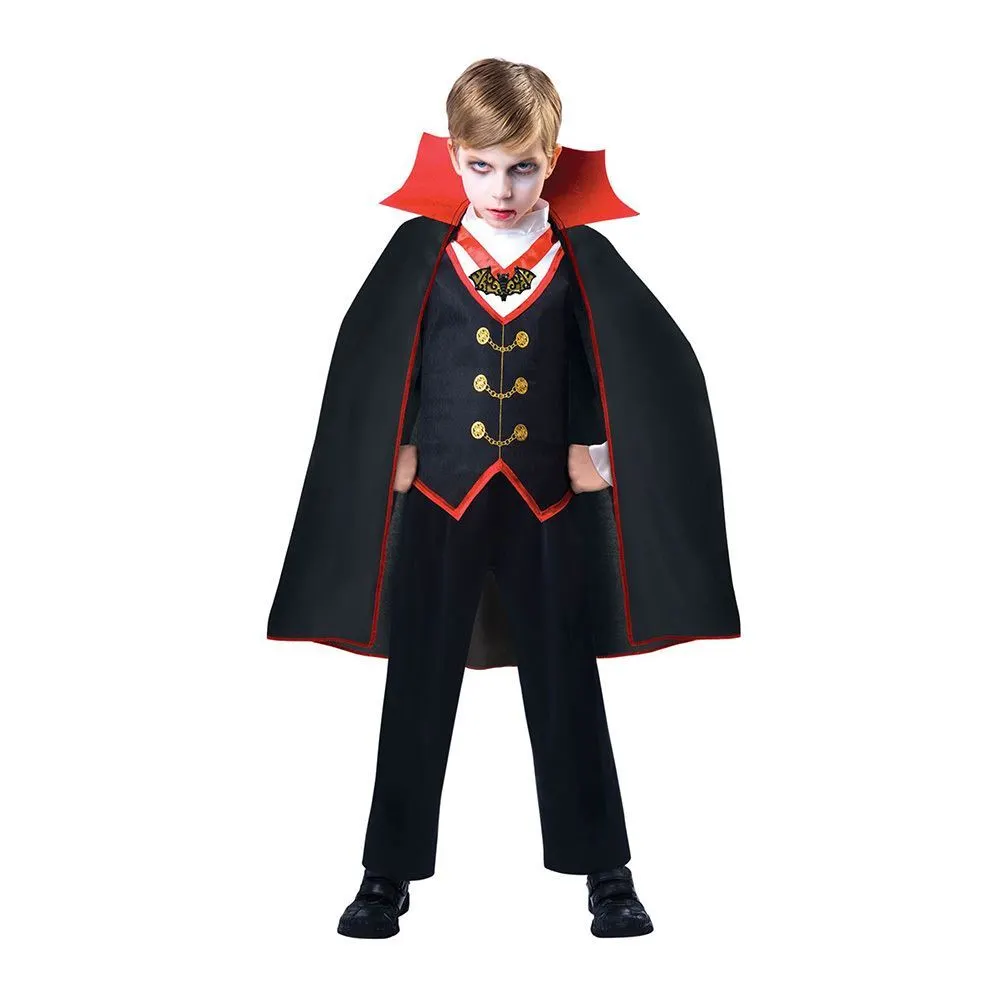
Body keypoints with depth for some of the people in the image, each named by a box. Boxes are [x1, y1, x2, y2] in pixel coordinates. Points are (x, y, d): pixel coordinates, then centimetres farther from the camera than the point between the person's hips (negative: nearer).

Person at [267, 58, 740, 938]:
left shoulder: (581, 260, -2)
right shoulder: (422, 254, -3)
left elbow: (642, 371, 2)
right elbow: (372, 367, 3)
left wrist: (591, 452, -1)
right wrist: (399, 457, 2)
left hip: (547, 504, 0)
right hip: (440, 501, 0)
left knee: (566, 686, 9)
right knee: (419, 687, 8)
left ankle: (605, 870, 23)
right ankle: (390, 873, 21)